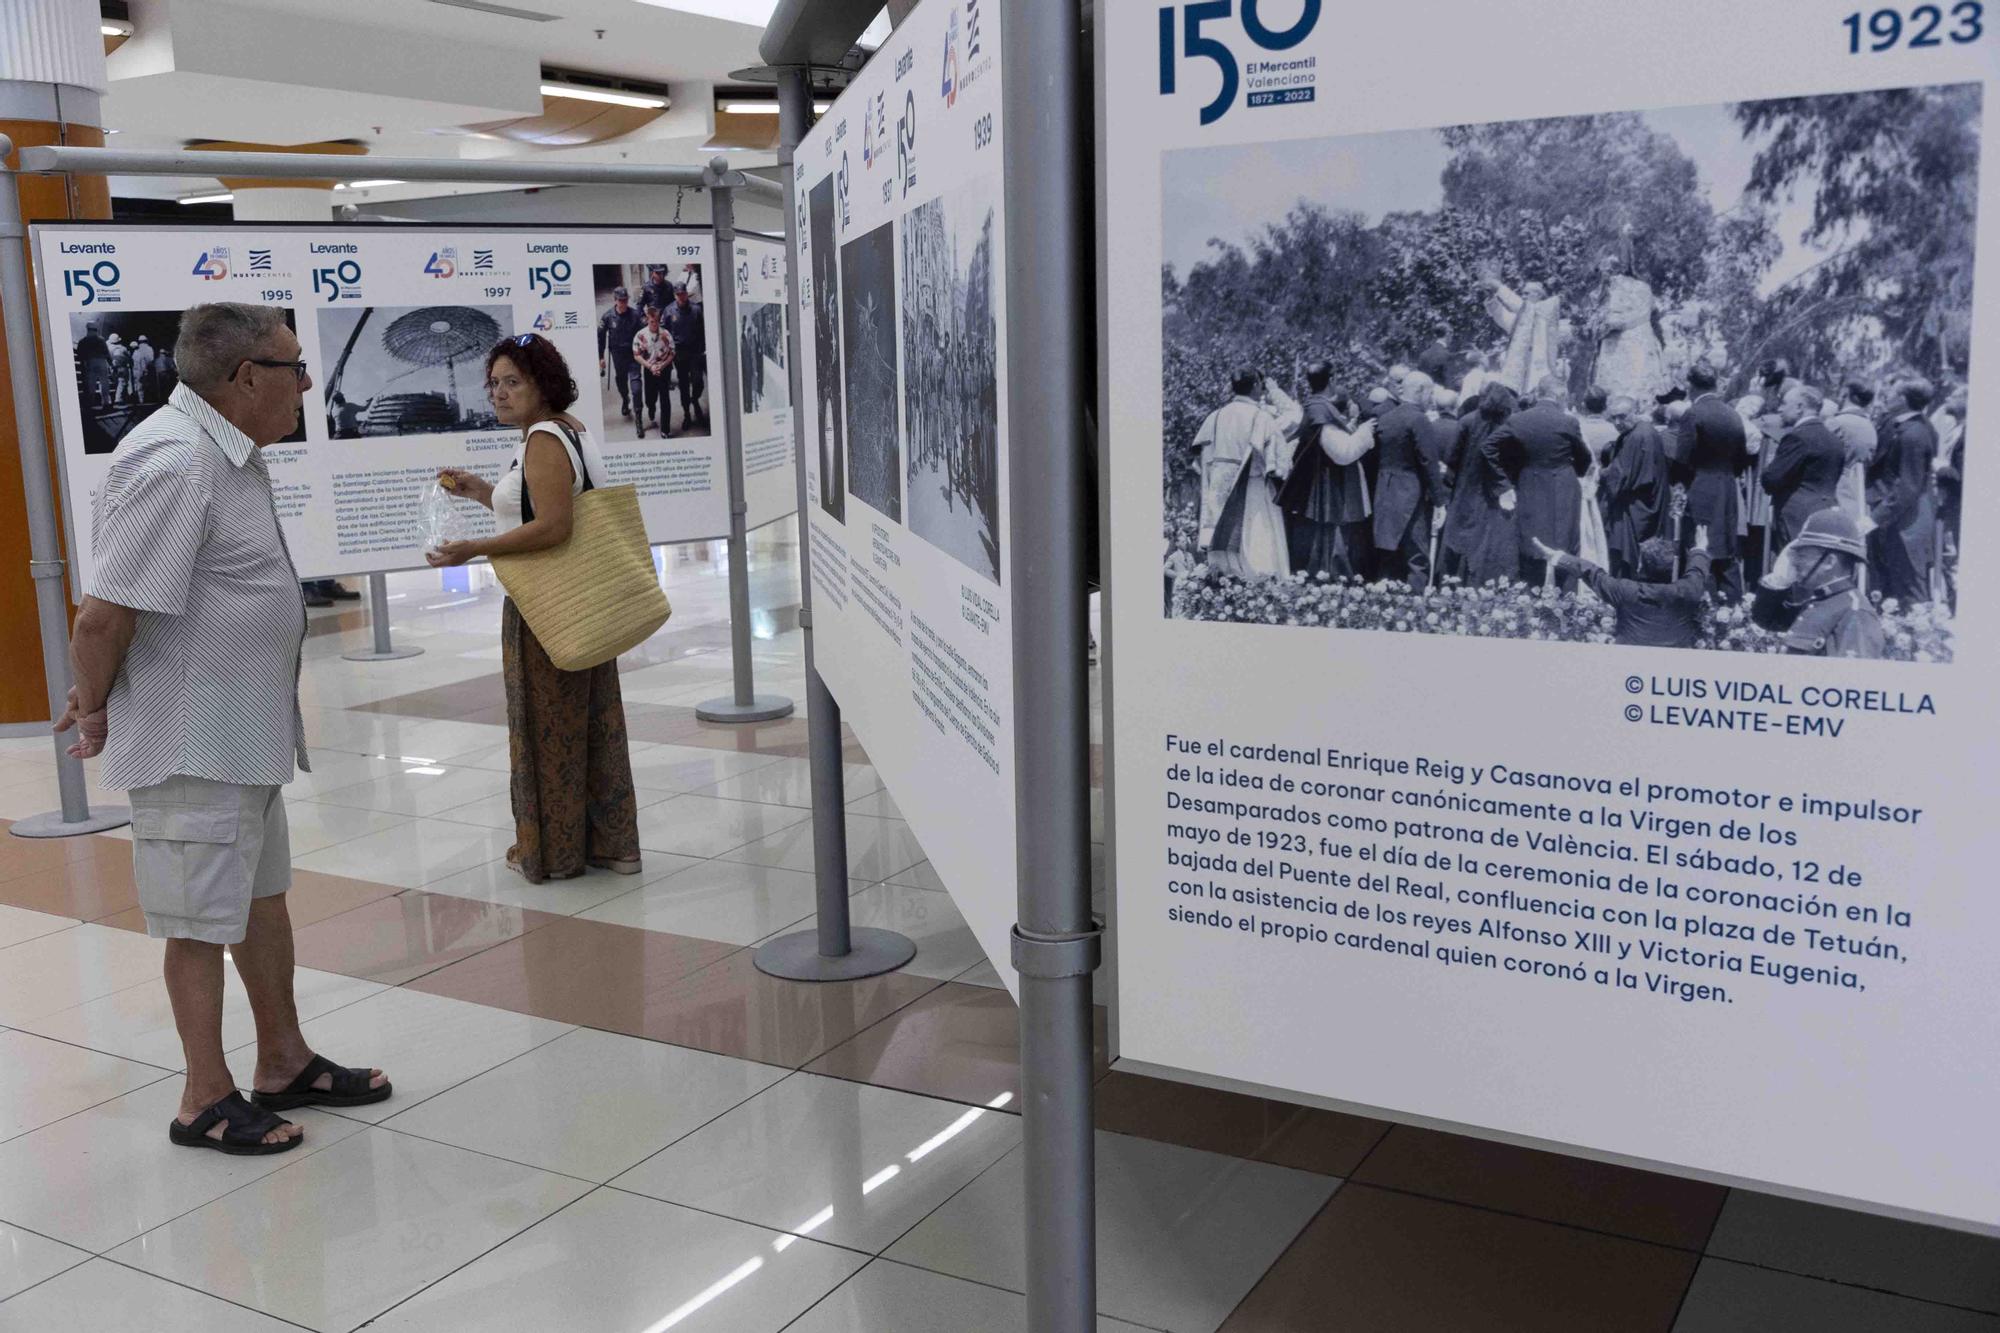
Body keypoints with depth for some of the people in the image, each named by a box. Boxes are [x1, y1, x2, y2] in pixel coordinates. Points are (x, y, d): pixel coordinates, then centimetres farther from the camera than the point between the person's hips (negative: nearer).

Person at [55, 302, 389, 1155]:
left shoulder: (228, 454, 8)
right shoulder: (175, 463, -24)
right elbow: (105, 614, -24)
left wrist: (100, 698, 12)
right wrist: (97, 711, -9)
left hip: (244, 732, 10)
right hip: (191, 742, -10)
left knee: (263, 895, 19)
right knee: (204, 920, 3)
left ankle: (284, 1063, 33)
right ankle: (207, 1101, 18)